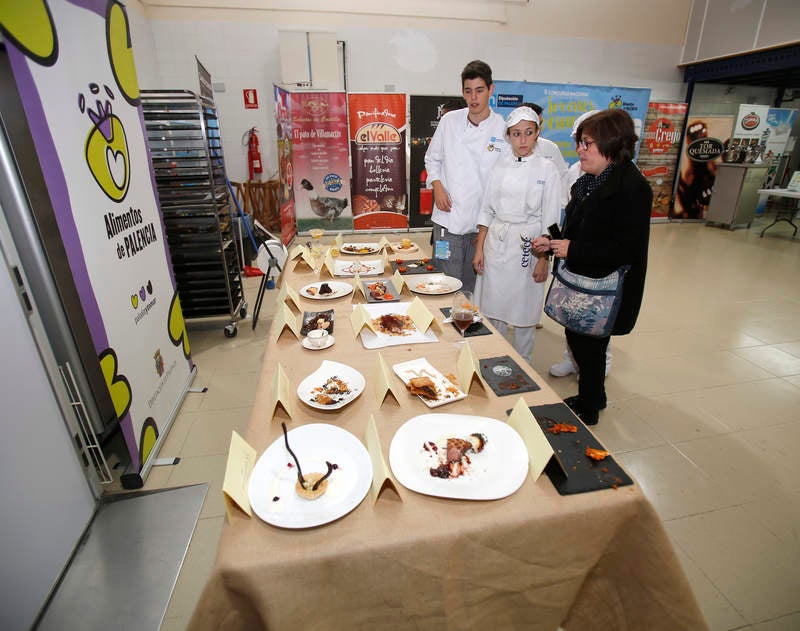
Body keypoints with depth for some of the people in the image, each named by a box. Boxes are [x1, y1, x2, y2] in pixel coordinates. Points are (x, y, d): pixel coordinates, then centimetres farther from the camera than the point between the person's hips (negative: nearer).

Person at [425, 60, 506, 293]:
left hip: (483, 223, -1)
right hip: (448, 219, 1)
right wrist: (437, 186, -3)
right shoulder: (449, 121, 5)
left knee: (473, 287, 10)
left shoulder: (503, 129, -2)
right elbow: (432, 158, 16)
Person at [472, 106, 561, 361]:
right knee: (493, 306, 9)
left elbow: (550, 220, -3)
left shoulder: (548, 170, -3)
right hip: (496, 243, 3)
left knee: (524, 310, 7)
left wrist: (544, 259, -7)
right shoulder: (499, 165, 4)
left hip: (529, 246, -2)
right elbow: (486, 210, 6)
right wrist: (479, 249, 2)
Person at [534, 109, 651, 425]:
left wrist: (572, 249, -22)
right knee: (576, 339, 18)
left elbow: (627, 249, -24)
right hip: (581, 282, 9)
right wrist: (552, 242, 2)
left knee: (589, 346, 6)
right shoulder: (589, 182, 8)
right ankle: (592, 396, 42)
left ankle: (588, 409, 30)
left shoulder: (632, 188, -19)